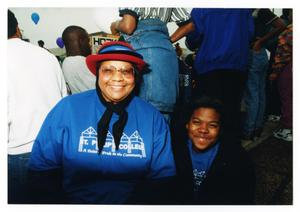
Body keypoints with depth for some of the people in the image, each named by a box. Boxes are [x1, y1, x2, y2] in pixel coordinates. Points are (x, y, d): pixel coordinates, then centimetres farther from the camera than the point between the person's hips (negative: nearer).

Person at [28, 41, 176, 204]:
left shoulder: (153, 118, -2)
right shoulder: (68, 108, -5)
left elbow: (161, 175, 3)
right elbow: (42, 167, 0)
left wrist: (143, 202, -12)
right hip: (75, 199, 1)